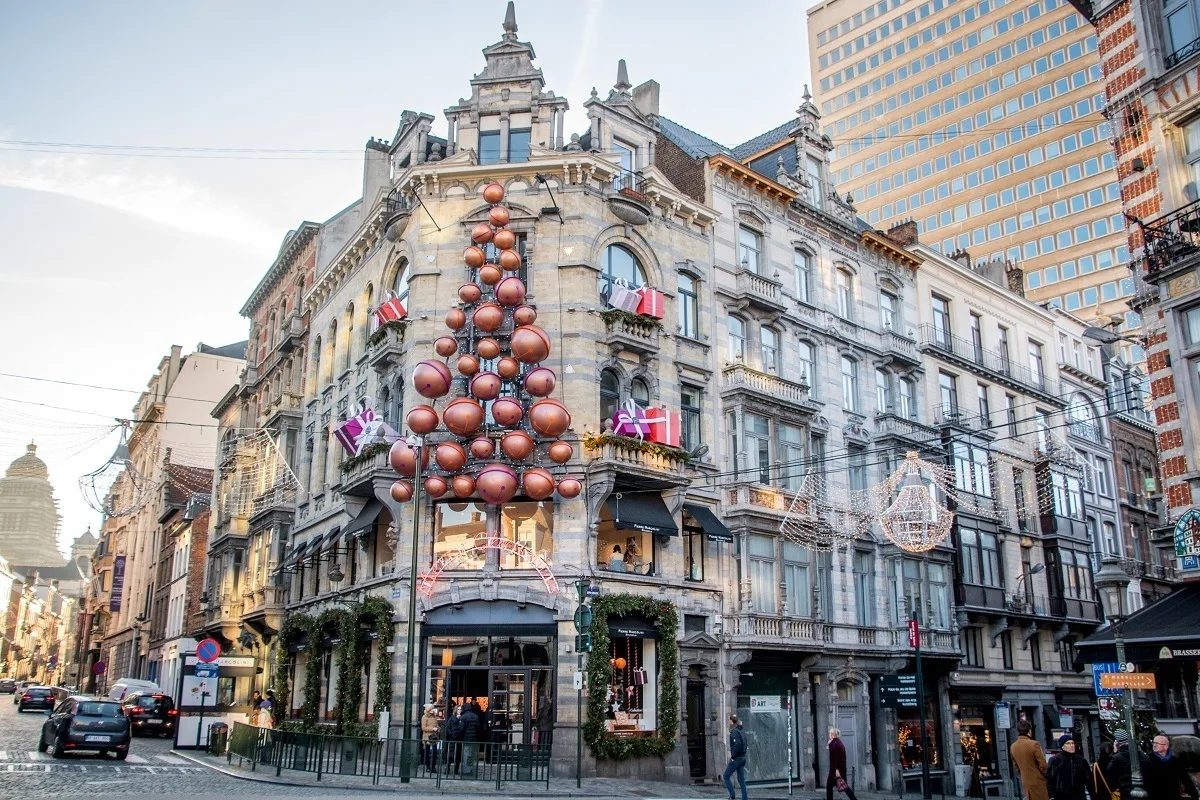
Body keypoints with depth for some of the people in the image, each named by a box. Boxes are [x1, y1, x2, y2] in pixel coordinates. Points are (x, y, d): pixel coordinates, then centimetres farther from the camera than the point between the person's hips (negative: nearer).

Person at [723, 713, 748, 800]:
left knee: (726, 776, 6)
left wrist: (733, 756, -16)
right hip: (743, 758, 8)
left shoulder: (734, 732, -16)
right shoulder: (742, 731, 10)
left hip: (736, 759, -8)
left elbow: (737, 745, -26)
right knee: (741, 779, 11)